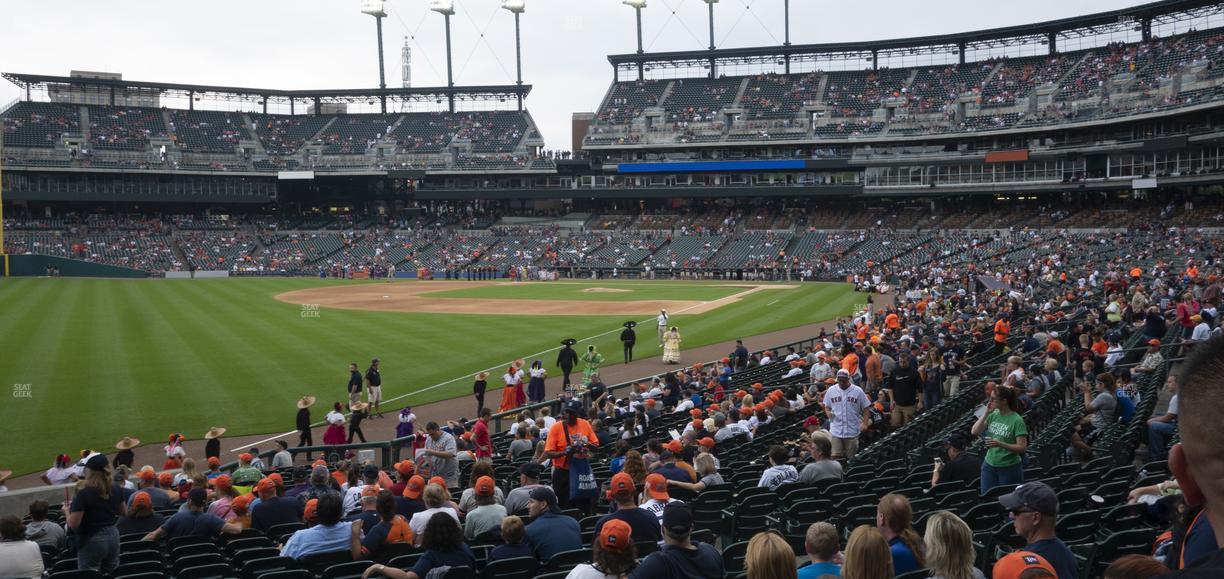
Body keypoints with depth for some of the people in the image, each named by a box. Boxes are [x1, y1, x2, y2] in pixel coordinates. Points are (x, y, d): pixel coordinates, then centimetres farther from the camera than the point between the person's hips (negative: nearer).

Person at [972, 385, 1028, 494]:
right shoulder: (993, 415, 3)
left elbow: (1022, 447, -16)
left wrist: (1000, 444, -28)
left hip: (1009, 468, -5)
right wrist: (986, 413, -7)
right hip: (989, 465, 5)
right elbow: (974, 432, -2)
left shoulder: (1017, 420, -13)